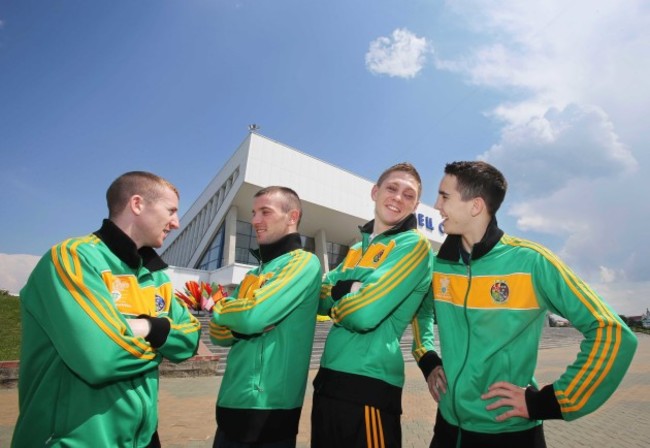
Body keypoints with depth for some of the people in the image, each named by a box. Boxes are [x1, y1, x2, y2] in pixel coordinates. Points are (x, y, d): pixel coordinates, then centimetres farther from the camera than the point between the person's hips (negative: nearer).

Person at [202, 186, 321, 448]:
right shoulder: (254, 273, 12)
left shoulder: (304, 262, -11)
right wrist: (242, 321, -13)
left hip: (270, 405, -7)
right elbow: (219, 333, 8)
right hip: (231, 401, 7)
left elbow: (253, 316, -22)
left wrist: (215, 307, -2)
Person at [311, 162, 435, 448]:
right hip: (327, 379, 8)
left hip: (369, 384, -7)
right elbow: (317, 298, 5)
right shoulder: (358, 248, 12)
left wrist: (335, 303, -3)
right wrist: (347, 290, -14)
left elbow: (364, 314, -22)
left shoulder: (413, 244, -11)